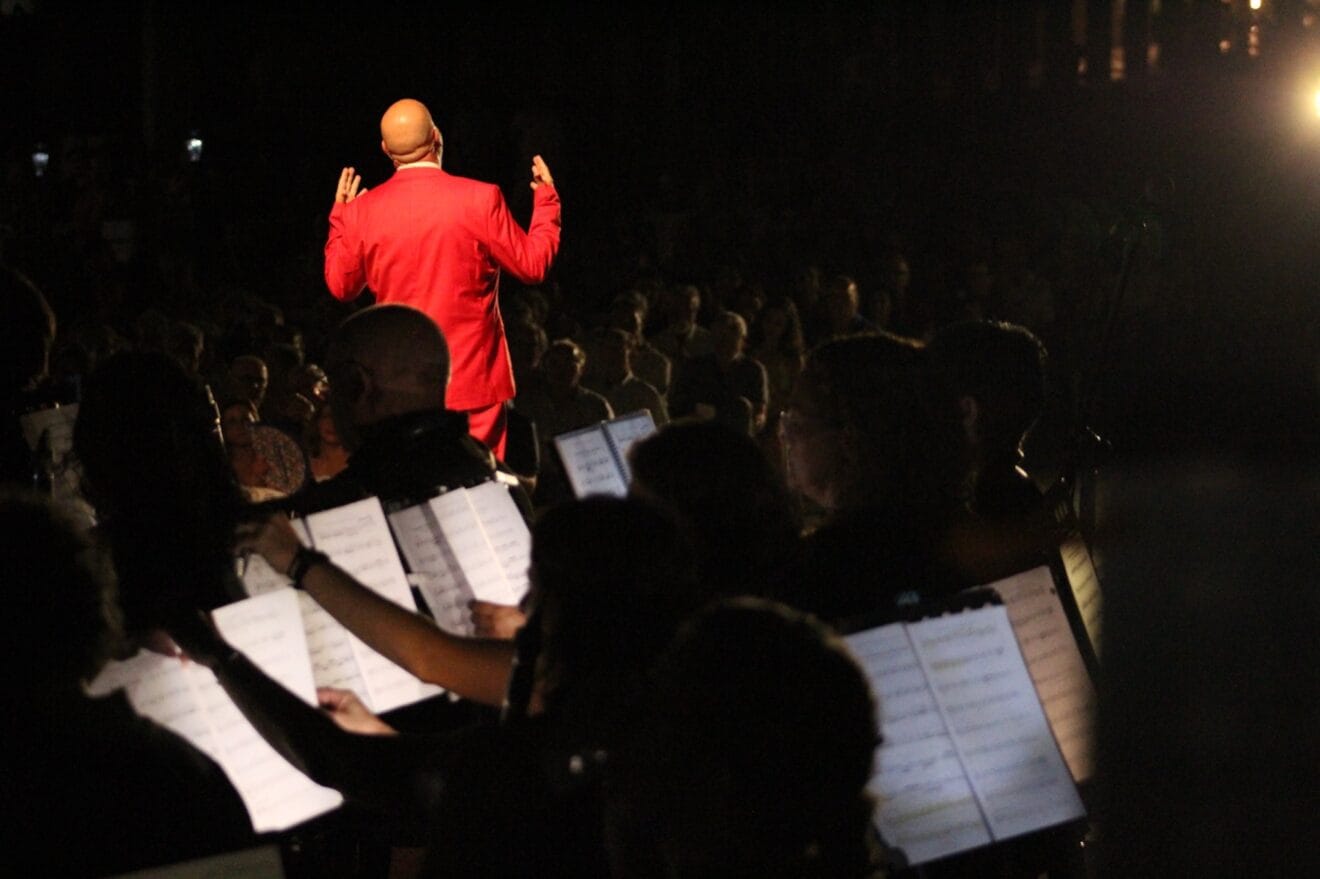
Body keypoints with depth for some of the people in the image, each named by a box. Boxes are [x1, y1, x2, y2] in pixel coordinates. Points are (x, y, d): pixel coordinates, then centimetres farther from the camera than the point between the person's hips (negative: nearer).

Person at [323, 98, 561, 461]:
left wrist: (339, 216, 22)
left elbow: (340, 286, 10)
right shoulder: (479, 199, -11)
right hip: (472, 380, -3)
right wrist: (546, 200, 12)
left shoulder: (361, 210, -3)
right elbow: (532, 265, -2)